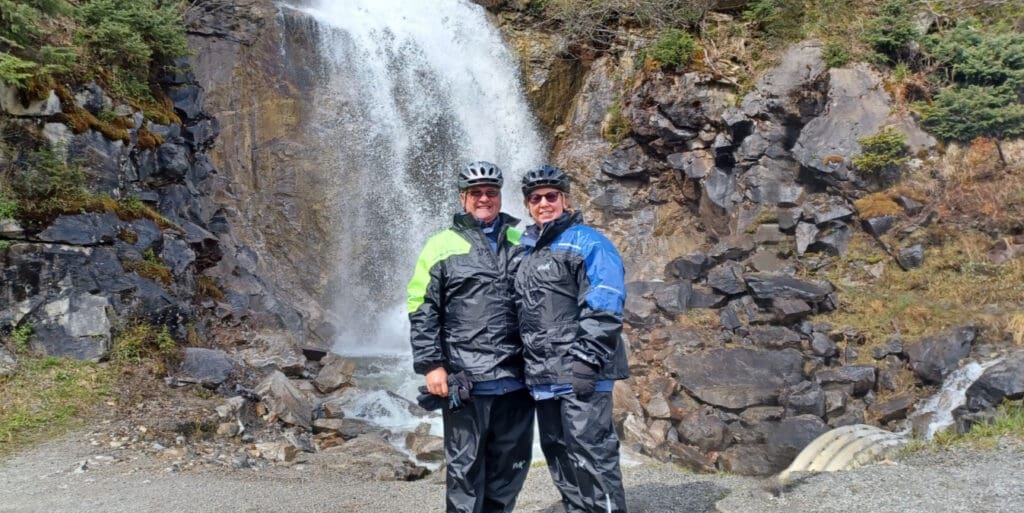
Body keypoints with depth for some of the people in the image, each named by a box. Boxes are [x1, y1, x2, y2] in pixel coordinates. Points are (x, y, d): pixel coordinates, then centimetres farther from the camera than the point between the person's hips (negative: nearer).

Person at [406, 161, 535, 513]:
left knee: (511, 465, 13)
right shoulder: (442, 246, 3)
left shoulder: (522, 242, 12)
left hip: (516, 379, 3)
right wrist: (431, 365, -8)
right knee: (466, 467, 2)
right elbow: (422, 312, 0)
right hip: (465, 381, -3)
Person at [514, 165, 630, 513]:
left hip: (580, 375, -8)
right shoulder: (527, 251, 19)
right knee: (559, 460, 15)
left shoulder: (587, 242, -5)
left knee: (591, 457, -8)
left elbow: (604, 309, -14)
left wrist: (586, 361, -20)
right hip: (543, 377, 8)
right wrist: (528, 367, 19)